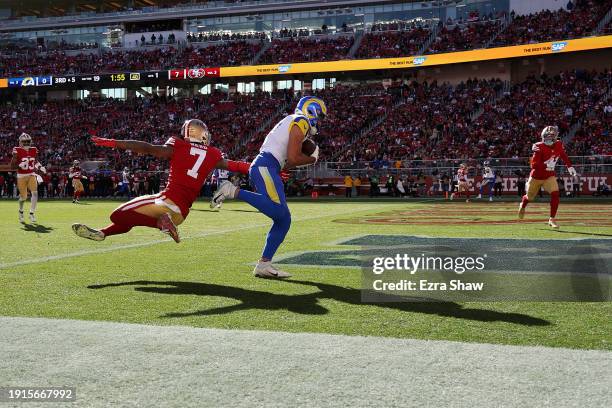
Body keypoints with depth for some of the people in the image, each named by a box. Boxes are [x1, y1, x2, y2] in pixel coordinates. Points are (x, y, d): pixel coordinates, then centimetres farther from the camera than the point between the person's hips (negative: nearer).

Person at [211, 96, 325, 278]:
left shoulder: (290, 122, 30)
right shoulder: (301, 122, 1)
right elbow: (292, 159, -8)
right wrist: (312, 159, 9)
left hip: (259, 167, 10)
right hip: (265, 166, -10)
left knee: (284, 220, 5)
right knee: (277, 210, -30)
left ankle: (263, 264, 3)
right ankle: (233, 191, -23)